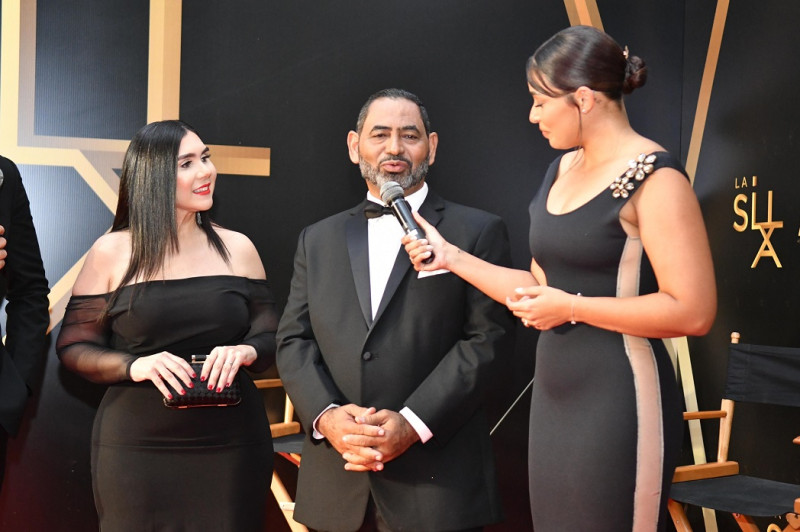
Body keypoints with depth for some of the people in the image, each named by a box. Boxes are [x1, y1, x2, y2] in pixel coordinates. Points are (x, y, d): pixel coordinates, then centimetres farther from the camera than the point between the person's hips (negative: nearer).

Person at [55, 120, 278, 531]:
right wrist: (135, 365, -17)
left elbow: (270, 336, 10)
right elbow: (74, 347, 1)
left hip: (231, 446, 2)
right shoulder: (111, 252, -1)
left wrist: (245, 352, -13)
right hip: (136, 447, -2)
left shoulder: (237, 248, 6)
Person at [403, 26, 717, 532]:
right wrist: (451, 256, 7)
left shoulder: (654, 177, -13)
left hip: (618, 399, -7)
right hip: (554, 394, 8)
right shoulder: (562, 169, 10)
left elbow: (693, 311, -19)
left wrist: (571, 308, -16)